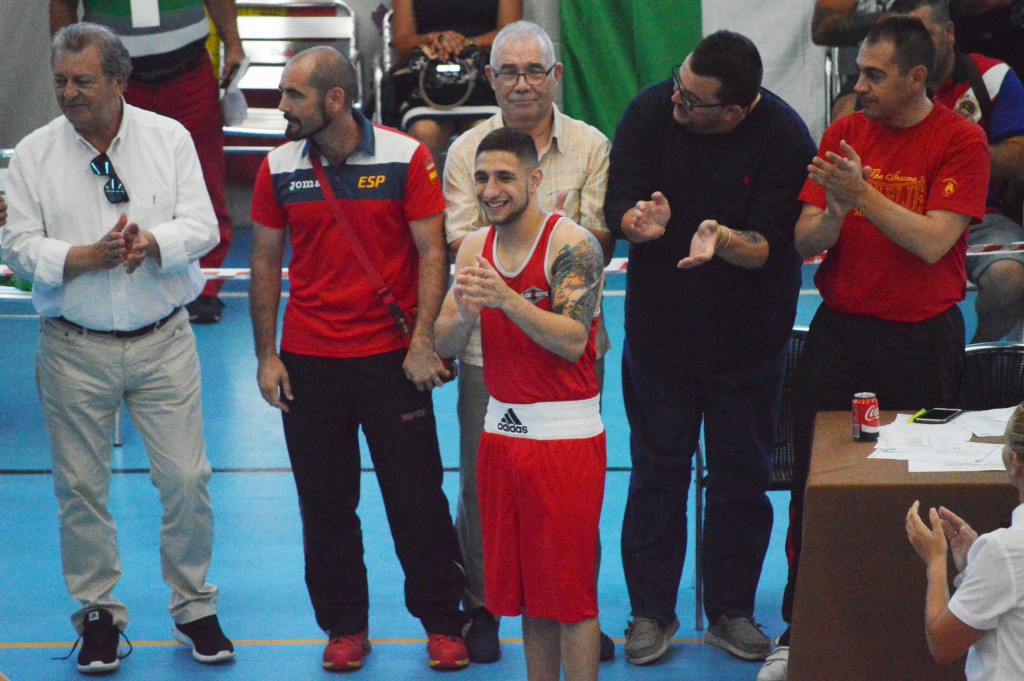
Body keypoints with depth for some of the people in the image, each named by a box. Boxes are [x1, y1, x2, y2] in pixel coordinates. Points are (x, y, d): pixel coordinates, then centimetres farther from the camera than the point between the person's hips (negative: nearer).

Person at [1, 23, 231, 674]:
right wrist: (86, 258, -20)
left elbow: (202, 224, -4)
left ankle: (194, 608, 17)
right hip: (76, 348, 0)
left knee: (186, 478, 0)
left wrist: (152, 241, -24)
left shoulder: (169, 138, 1)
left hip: (163, 343, 0)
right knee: (81, 485, 5)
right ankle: (99, 614, 19)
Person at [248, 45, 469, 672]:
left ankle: (442, 622, 15)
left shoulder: (405, 158, -6)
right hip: (309, 361, 3)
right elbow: (266, 262, 8)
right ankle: (345, 627, 20)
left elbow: (432, 252, -5)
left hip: (391, 356, -3)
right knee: (325, 503, 7)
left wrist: (424, 341, -13)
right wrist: (267, 355, 3)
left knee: (417, 495, 2)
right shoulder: (279, 169, 2)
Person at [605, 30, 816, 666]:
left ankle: (732, 610, 21)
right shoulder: (652, 110, -12)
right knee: (658, 468, 7)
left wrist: (721, 241, -41)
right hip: (660, 323, 1)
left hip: (748, 333, -1)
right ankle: (652, 610, 17)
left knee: (743, 474, 8)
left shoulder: (784, 137, -18)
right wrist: (641, 222, -37)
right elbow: (618, 206, -13)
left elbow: (768, 247, -20)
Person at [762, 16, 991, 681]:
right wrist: (834, 213, -20)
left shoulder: (960, 140, -7)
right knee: (813, 484, 3)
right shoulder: (845, 132, 5)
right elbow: (804, 242, 1)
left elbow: (933, 242, -17)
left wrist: (863, 195, -24)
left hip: (922, 339, -3)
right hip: (839, 329, 3)